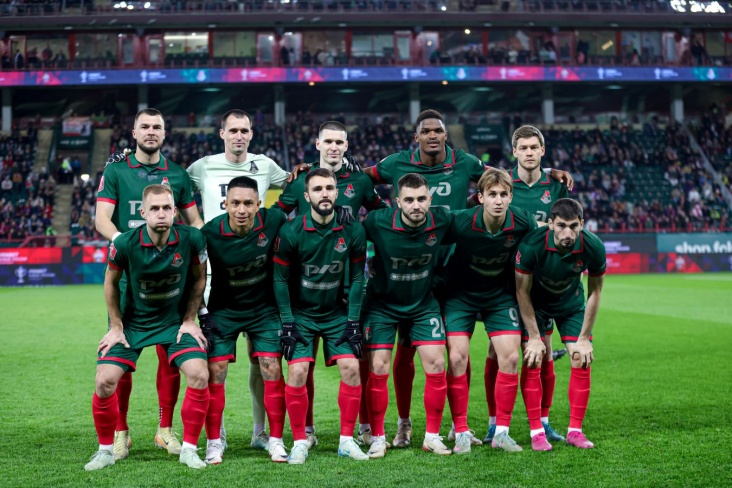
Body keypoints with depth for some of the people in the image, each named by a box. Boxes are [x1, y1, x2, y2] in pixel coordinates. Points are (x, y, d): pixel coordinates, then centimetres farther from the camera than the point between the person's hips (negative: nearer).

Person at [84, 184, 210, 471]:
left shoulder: (191, 239, -20)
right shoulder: (125, 244, -21)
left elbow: (198, 278, -1)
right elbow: (111, 282, -3)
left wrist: (189, 320, -1)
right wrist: (116, 327, 0)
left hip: (175, 320, 0)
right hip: (132, 321, 0)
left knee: (199, 375, -16)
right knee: (105, 380, -11)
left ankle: (189, 449, 2)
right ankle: (106, 450, 12)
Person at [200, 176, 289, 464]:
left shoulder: (273, 221, -18)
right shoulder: (210, 233, -21)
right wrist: (201, 312, -6)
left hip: (264, 309, 1)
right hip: (223, 311, -1)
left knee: (272, 372, -4)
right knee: (214, 373, -5)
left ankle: (276, 440, 9)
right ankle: (214, 442, 10)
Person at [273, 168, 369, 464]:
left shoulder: (352, 231, -8)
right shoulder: (291, 232, -14)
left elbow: (356, 278, 0)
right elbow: (281, 279, -6)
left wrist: (353, 320, -3)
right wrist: (287, 323, -9)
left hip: (337, 312, 2)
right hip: (300, 313, -2)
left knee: (351, 367, -10)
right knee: (297, 372, -13)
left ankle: (347, 440, 3)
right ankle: (300, 442, 2)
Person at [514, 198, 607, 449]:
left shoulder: (593, 247, -27)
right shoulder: (531, 245, -34)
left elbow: (595, 292, -11)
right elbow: (522, 291, -20)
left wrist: (584, 338, -10)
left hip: (572, 304, 2)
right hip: (535, 304, -2)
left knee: (582, 361, -7)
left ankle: (575, 430, 6)